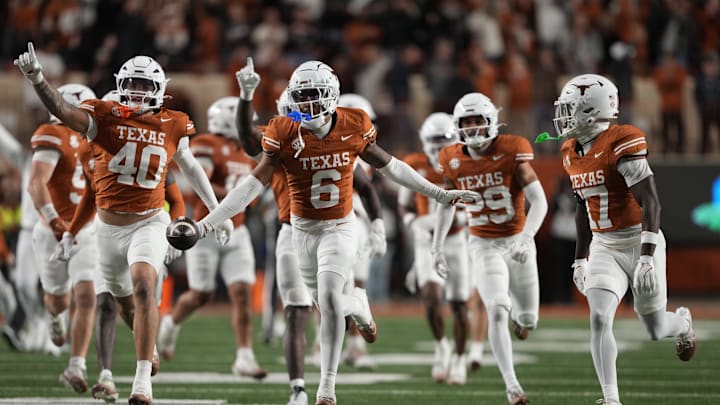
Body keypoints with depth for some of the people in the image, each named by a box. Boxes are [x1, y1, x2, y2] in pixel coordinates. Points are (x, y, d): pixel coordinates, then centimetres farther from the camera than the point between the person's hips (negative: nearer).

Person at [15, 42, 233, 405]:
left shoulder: (173, 126, -1)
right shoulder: (104, 117, -8)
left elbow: (191, 168, 15)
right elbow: (61, 109, -25)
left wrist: (217, 211, 19)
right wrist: (36, 79, -43)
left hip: (149, 223, -1)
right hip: (109, 225, 1)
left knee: (143, 289, -22)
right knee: (119, 297, 18)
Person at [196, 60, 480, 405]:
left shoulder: (353, 127, -10)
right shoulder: (285, 134, -13)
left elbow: (389, 166, 4)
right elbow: (254, 184, -13)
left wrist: (441, 194, 9)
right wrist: (207, 224, -21)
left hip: (339, 227, -2)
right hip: (303, 229, 2)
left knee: (329, 299, -18)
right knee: (326, 303, 10)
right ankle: (358, 305, 50)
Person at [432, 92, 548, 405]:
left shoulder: (512, 152, -15)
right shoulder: (454, 161, -5)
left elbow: (539, 202, -17)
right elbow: (446, 204, 13)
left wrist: (526, 238, -31)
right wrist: (437, 247, 10)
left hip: (516, 242, 0)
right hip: (484, 246, 0)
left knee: (526, 324, 8)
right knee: (497, 312, -20)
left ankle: (518, 312, 48)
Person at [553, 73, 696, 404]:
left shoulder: (622, 144, -20)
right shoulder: (572, 153, 5)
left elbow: (650, 203, -23)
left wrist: (647, 257, -29)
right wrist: (580, 259, 19)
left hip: (638, 242, -6)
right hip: (603, 248, 6)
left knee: (655, 329, 8)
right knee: (599, 320, -14)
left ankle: (683, 323, 45)